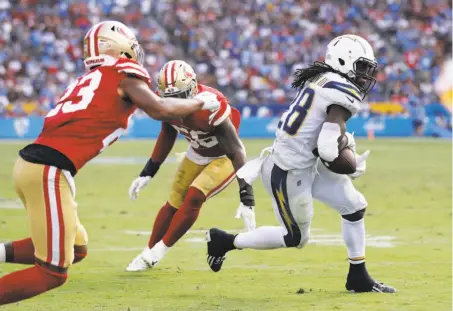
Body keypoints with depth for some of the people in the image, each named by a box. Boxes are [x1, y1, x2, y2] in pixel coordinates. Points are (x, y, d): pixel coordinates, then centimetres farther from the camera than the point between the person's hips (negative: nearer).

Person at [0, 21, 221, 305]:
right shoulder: (125, 74, 2)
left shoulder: (89, 80, 24)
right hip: (49, 171, -8)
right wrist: (200, 102, 8)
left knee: (75, 249, 23)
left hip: (30, 162, 8)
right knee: (53, 273, -1)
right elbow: (161, 110, -7)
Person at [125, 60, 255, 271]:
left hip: (224, 158, -6)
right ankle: (149, 253, 22)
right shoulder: (169, 102, -18)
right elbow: (167, 137, 3)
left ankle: (157, 253, -4)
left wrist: (247, 200, -38)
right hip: (198, 154, 6)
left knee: (193, 199, -18)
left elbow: (236, 152, -35)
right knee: (174, 203, 5)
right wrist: (147, 173, 5)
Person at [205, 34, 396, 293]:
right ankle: (226, 242, 20)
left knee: (355, 206, 11)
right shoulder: (344, 93, -21)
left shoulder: (320, 79, 6)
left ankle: (358, 277, 21)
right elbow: (328, 148, -26)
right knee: (296, 238, 9)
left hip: (305, 164, 9)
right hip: (289, 174, -9)